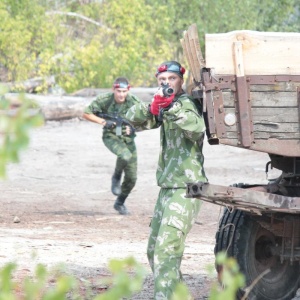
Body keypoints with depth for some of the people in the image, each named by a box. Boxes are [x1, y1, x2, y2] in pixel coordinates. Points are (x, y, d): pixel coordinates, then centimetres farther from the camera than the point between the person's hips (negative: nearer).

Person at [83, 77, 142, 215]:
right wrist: (103, 121, -20)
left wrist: (133, 128, -24)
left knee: (131, 178, 4)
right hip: (111, 136, -3)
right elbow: (86, 114, -7)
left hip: (127, 138, 3)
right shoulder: (104, 100, -17)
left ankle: (120, 203, 28)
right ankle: (116, 177, -5)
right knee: (125, 156, -35)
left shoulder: (134, 102, -15)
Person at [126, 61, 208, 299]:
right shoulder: (165, 104, 15)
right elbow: (132, 117, 2)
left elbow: (197, 129, -32)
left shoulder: (185, 104, -11)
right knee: (154, 251, 17)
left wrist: (172, 108, -45)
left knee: (166, 252, -18)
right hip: (167, 187, 10)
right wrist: (151, 109, -19)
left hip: (185, 189, -10)